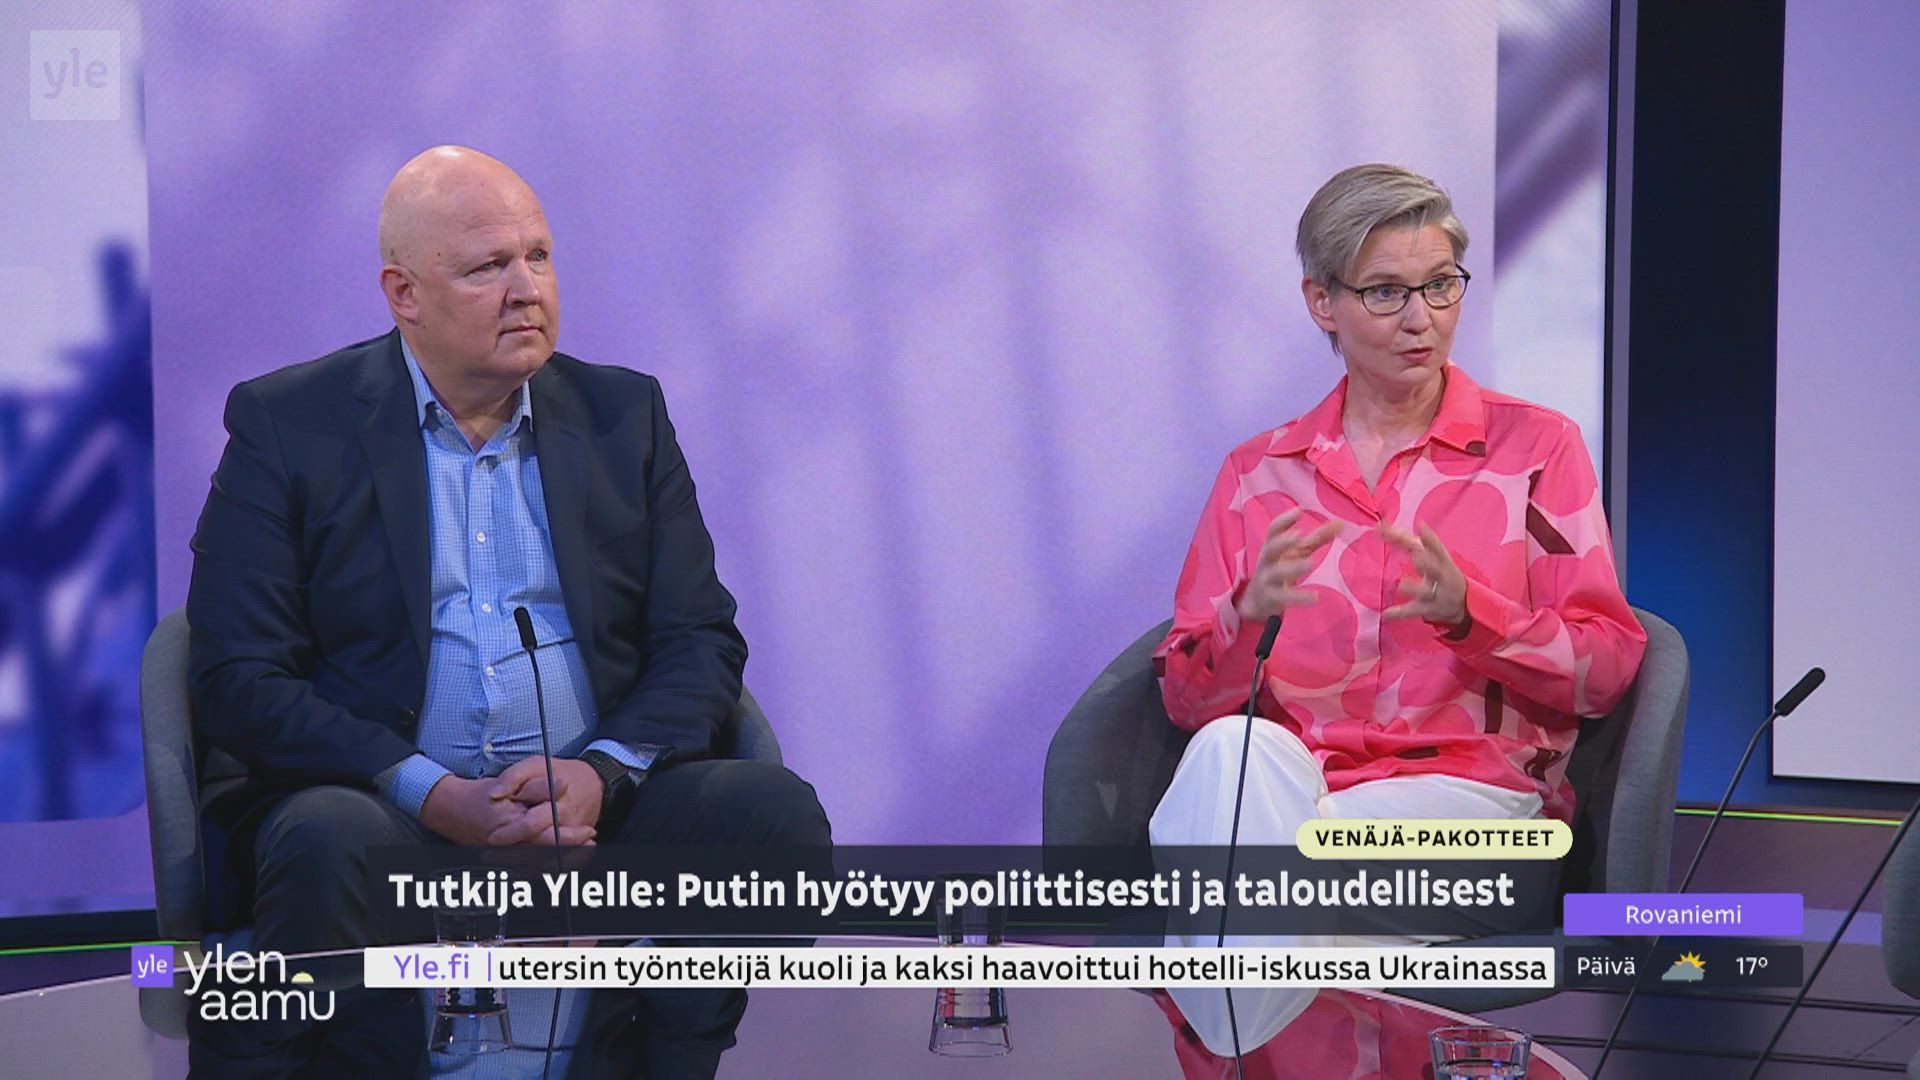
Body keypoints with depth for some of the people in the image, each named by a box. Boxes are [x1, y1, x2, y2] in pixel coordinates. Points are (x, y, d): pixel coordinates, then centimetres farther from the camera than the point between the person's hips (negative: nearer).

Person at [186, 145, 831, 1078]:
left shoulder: (623, 414, 12)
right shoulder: (288, 424, 2)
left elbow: (700, 640, 8)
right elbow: (237, 678, -6)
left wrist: (602, 772, -13)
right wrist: (432, 794, -18)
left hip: (592, 801, 3)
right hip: (377, 802, -3)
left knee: (774, 811, -22)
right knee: (328, 846, -36)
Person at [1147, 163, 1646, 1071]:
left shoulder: (1535, 448, 10)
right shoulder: (1260, 473, 16)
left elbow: (1605, 670, 4)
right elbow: (1189, 700, 11)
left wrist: (1466, 611, -14)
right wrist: (1249, 614, -11)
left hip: (1469, 789, -2)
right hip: (1286, 779, 3)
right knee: (1235, 751, -36)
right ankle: (1226, 1054, -28)